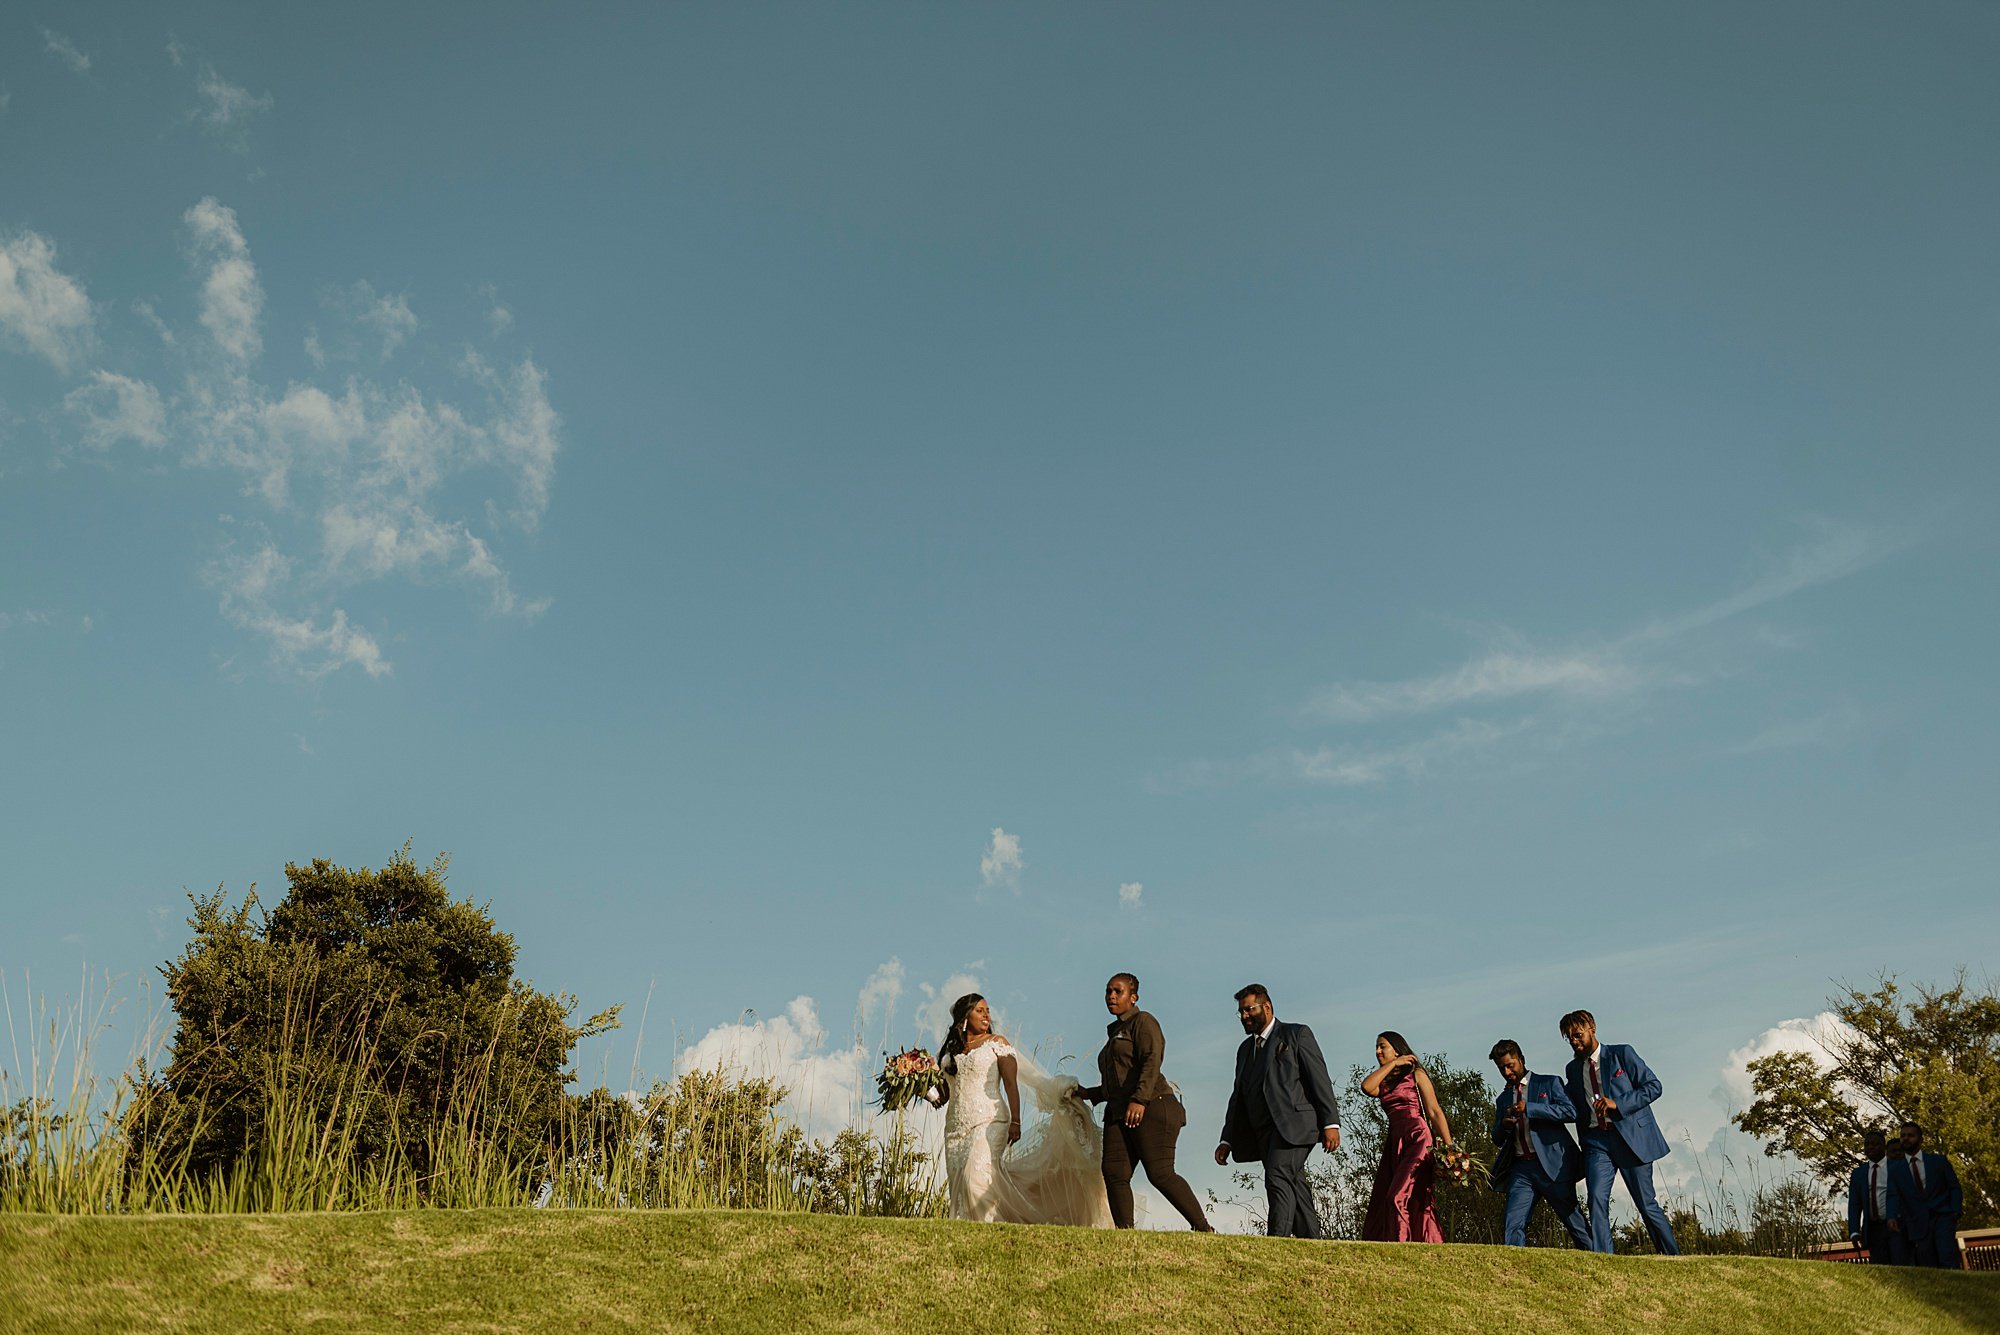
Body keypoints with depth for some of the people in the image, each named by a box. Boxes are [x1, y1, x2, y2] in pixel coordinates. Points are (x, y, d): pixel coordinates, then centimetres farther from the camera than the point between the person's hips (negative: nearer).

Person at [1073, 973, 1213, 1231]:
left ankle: (1203, 1229, -8)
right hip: (1118, 1112, 8)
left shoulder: (1143, 1022, 2)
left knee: (1160, 1173, -14)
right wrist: (1088, 1094, 26)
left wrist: (1139, 1099, -25)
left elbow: (1152, 1061, -14)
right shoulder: (1115, 1032, 26)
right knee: (1114, 1173, -8)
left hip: (1150, 1108, -8)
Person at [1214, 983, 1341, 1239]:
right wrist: (1227, 1140, 14)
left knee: (1277, 1178, -23)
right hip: (1263, 1131, 6)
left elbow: (1320, 1080, -2)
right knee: (1294, 1189, 2)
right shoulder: (1245, 1049, 25)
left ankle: (1277, 1243, -30)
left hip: (1293, 1123, -6)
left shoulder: (1297, 1034, 7)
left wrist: (1331, 1123, -12)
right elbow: (1238, 1096, 23)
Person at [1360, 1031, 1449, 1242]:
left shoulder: (1416, 1074, 5)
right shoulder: (1384, 1083, 20)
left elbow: (1435, 1112, -1)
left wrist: (1449, 1148, -10)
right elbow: (1366, 1087, -4)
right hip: (1394, 1144, 6)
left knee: (1399, 1197, -18)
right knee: (1381, 1201, -2)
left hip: (1417, 1140, -6)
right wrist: (1393, 1064, 2)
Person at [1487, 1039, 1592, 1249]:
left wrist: (1529, 1109, -15)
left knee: (1574, 1221, -2)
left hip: (1552, 1165, -4)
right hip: (1520, 1168, 4)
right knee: (1513, 1227, -8)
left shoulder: (1549, 1083, 7)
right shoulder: (1503, 1099, 22)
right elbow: (1498, 1139, 21)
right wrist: (1503, 1126, -2)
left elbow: (1570, 1111, -9)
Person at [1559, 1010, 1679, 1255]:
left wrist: (1617, 1104, -14)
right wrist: (1585, 1143, 14)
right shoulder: (1573, 1069, 15)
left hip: (1631, 1136, -3)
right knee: (1597, 1198, -15)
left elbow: (1653, 1086, -5)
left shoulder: (1621, 1053, 1)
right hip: (1597, 1140, 3)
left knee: (1646, 1203, 0)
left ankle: (1673, 1257, 17)